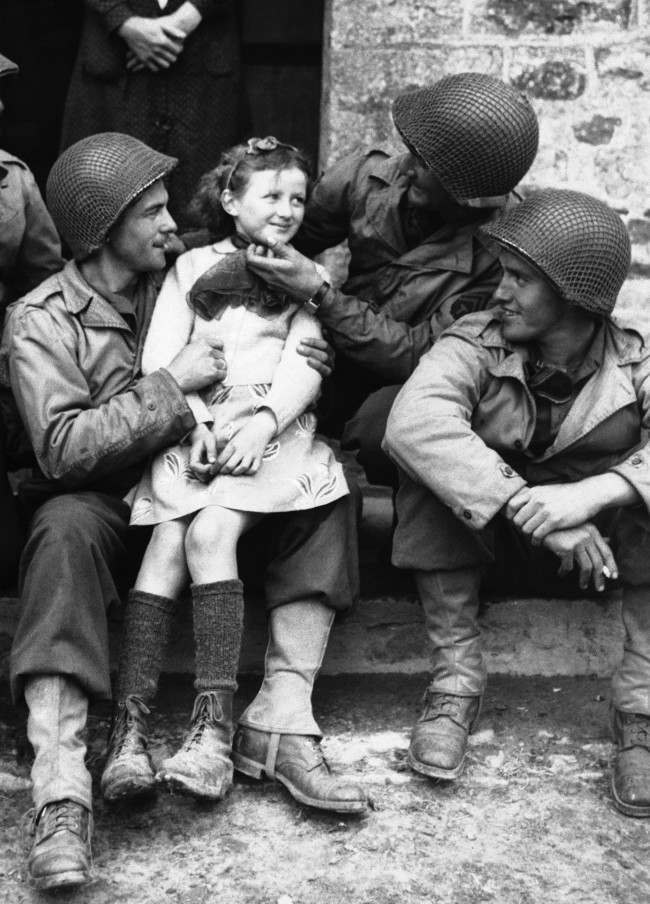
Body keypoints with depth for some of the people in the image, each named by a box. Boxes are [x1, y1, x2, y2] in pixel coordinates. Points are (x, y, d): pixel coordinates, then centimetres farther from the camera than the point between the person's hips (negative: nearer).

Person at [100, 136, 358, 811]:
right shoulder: (190, 268, 19)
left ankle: (214, 726, -30)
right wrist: (196, 424, -10)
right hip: (192, 431, 1)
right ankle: (128, 727, -31)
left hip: (271, 431, -1)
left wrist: (262, 421, -15)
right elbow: (158, 358, 7)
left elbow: (305, 364, 3)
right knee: (168, 539, -24)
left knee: (210, 532, -27)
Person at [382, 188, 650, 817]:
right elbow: (413, 419, -37)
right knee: (428, 461, -27)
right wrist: (524, 507, -45)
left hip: (594, 537, 0)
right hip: (489, 526, 0)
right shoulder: (477, 345, -15)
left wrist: (591, 493, -48)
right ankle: (455, 673, -20)